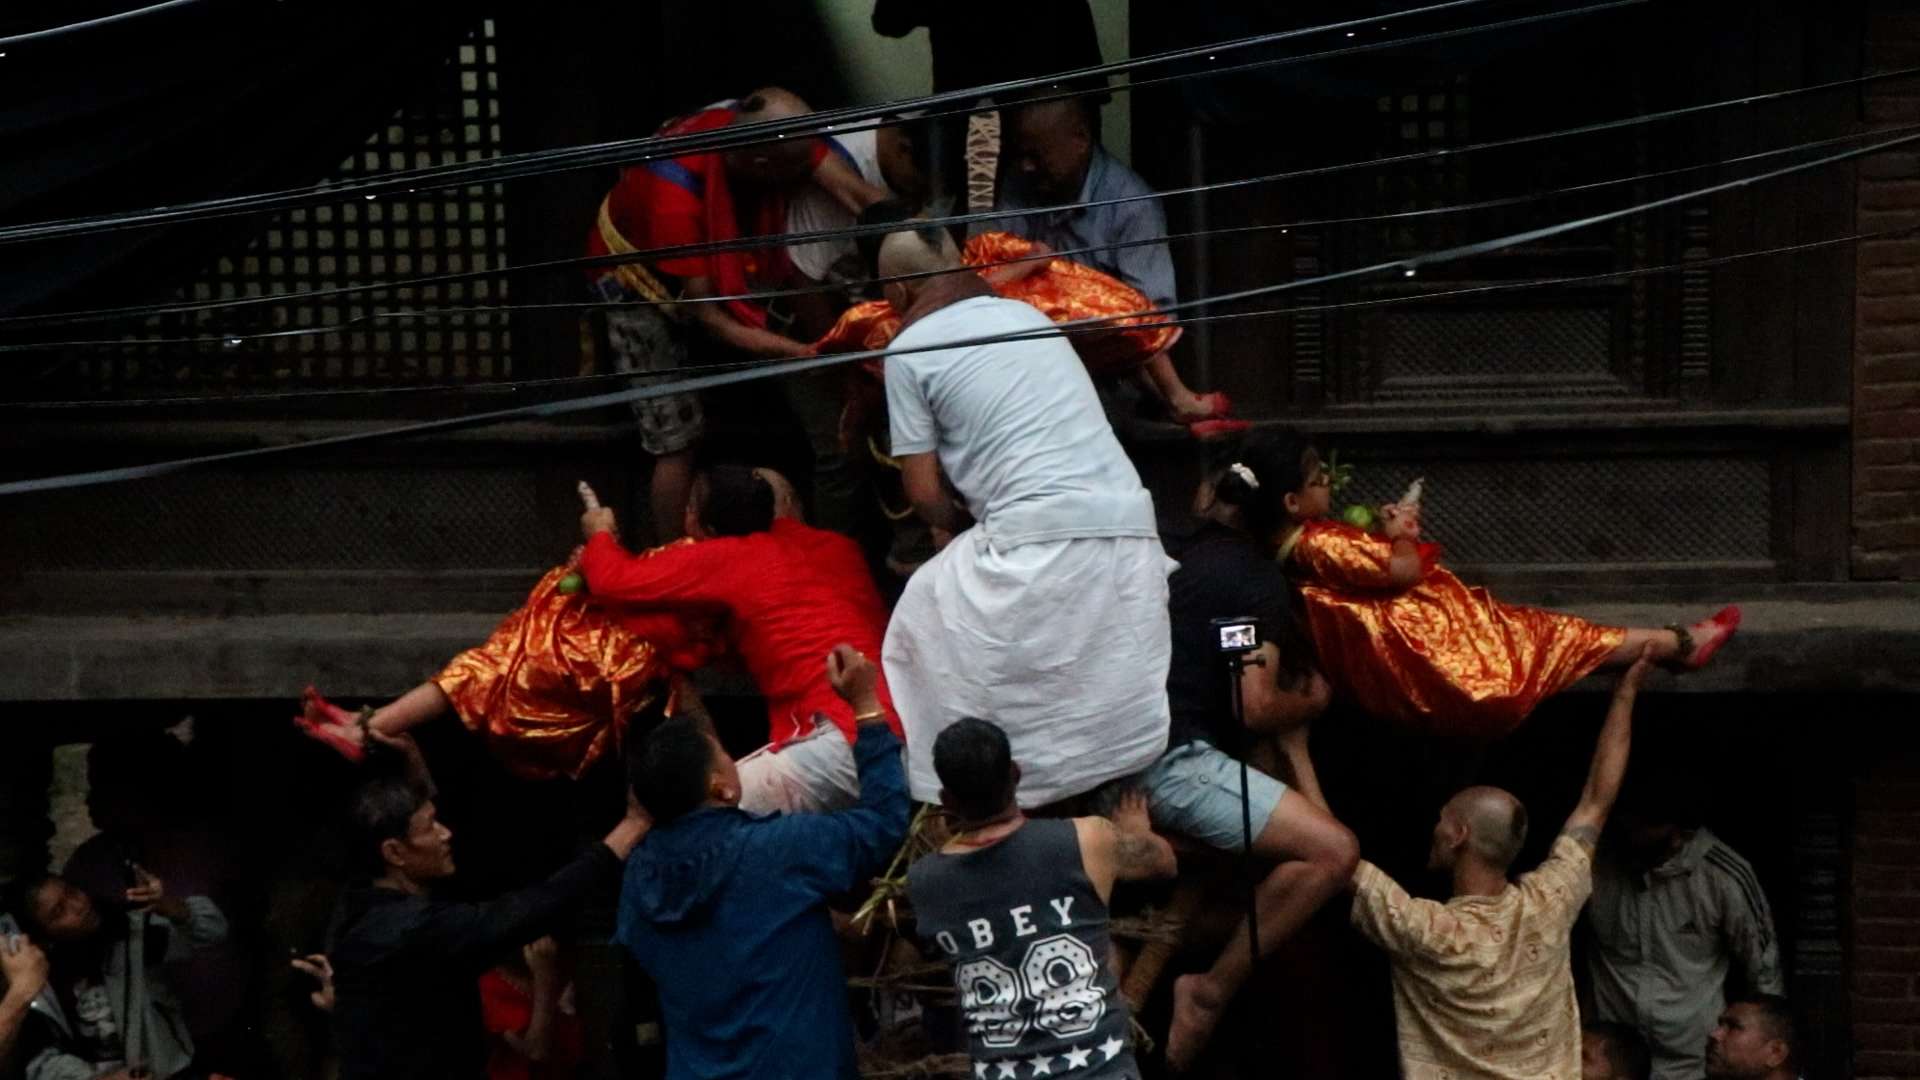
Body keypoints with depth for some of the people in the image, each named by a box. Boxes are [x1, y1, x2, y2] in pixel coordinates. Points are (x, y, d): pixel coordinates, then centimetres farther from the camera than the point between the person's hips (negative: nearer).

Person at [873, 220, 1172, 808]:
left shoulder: (910, 348, 4)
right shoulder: (1026, 313, 22)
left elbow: (925, 494, 2)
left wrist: (959, 528, 22)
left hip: (1036, 539, -5)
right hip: (1129, 526, 5)